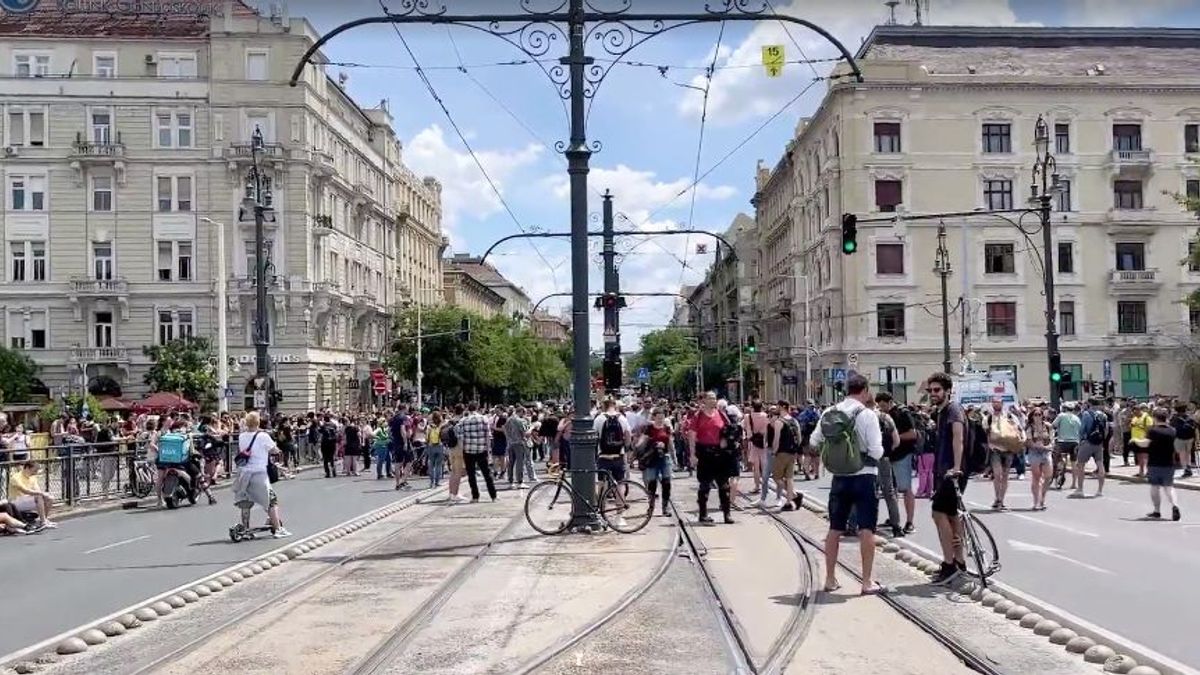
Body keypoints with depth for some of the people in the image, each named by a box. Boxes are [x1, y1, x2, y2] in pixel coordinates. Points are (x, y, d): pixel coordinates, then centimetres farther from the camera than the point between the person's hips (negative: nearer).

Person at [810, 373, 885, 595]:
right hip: (864, 476, -5)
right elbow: (876, 451, -15)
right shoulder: (867, 414, -13)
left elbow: (813, 442, 6)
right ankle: (867, 581, 1)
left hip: (839, 477, 5)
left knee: (835, 529, 12)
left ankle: (830, 579, 19)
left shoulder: (829, 414, 1)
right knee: (866, 529, 0)